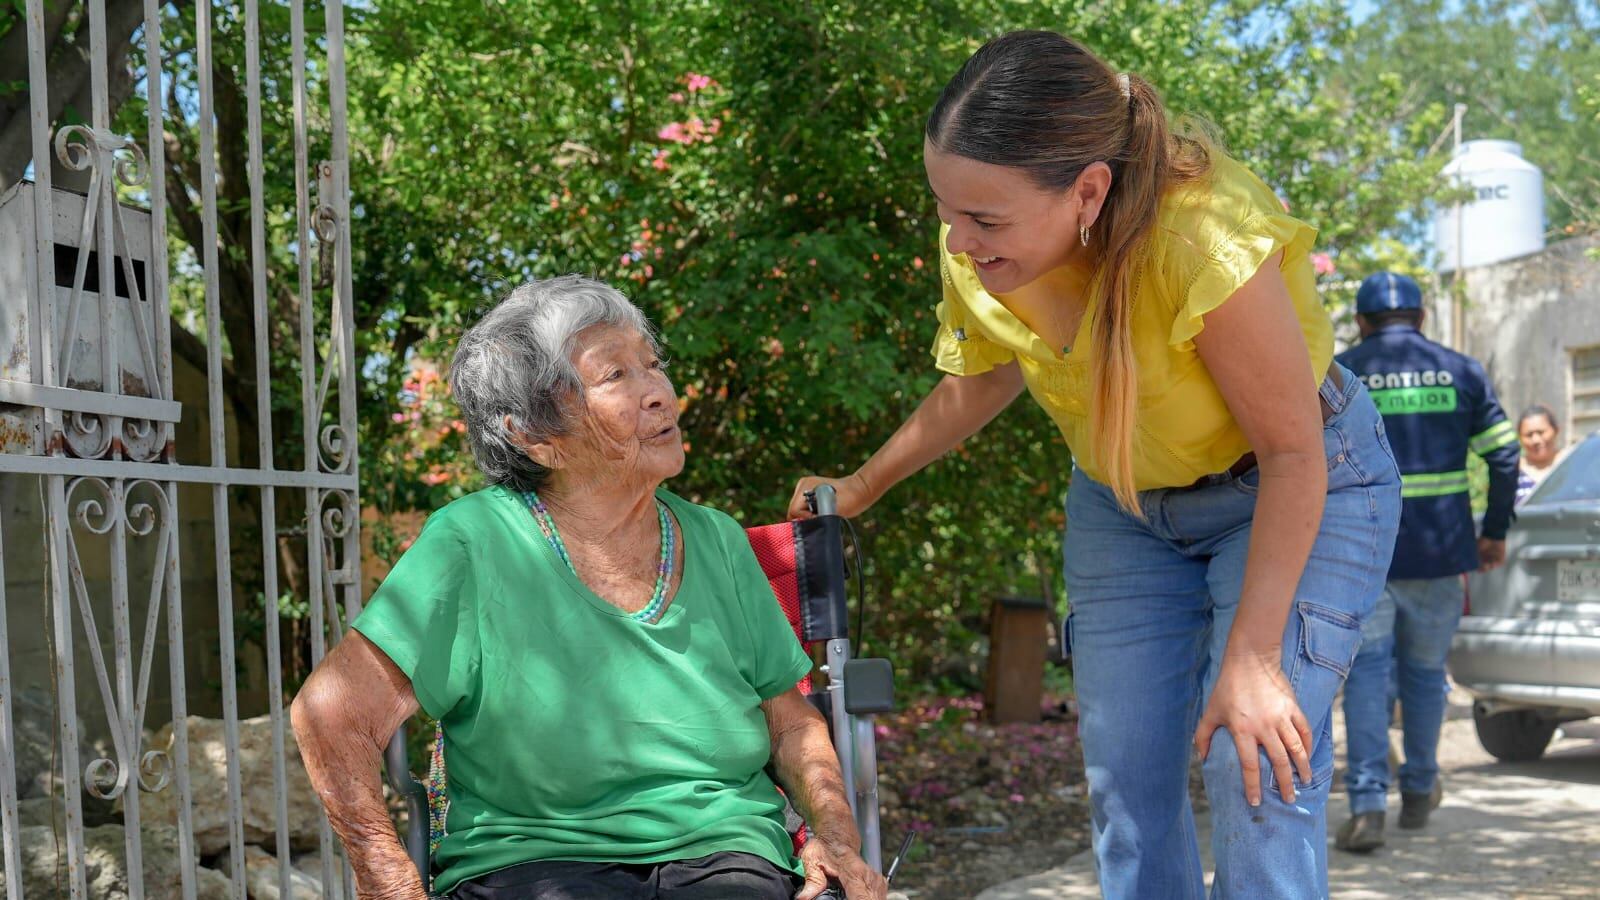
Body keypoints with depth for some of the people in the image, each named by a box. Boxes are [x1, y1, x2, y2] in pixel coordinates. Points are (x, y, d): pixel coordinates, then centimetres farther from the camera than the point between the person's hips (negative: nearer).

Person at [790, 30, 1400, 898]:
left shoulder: (1205, 240, -37)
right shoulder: (981, 255, -18)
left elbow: (1293, 451, -25)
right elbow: (984, 378, 6)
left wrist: (1251, 657, -24)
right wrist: (862, 485, 8)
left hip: (1298, 491, -5)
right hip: (1123, 499, 5)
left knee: (1260, 774, -16)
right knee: (1124, 776, 3)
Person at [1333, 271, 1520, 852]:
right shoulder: (1461, 372, 8)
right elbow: (1504, 457, 5)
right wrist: (1495, 532, 14)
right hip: (1441, 550, 2)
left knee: (1367, 672, 0)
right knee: (1424, 670, 16)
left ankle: (1366, 805, -13)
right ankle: (1419, 793, 30)